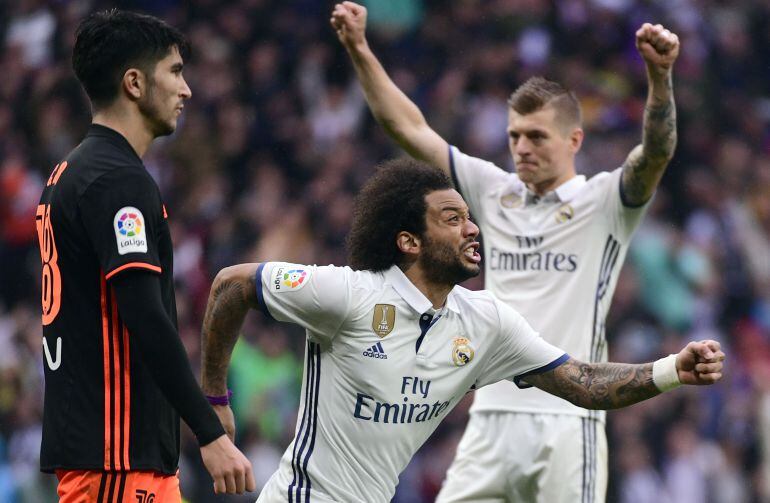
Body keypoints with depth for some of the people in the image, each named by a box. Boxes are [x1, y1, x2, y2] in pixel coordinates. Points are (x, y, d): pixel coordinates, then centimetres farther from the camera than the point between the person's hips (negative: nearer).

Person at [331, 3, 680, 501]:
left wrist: (659, 74, -35)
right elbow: (410, 129, 14)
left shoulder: (602, 203, 1)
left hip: (567, 425, -5)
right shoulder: (495, 193, 14)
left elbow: (656, 152, -17)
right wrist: (359, 49, 7)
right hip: (491, 419, 5)